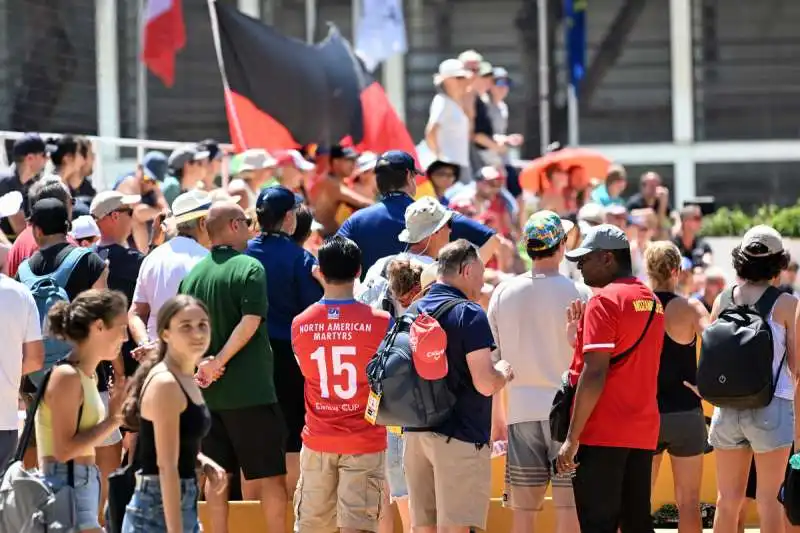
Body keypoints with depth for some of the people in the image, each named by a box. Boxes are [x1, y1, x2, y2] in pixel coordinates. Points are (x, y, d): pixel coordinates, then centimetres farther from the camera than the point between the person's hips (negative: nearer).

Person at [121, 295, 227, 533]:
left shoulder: (187, 379, 11)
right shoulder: (165, 383, -17)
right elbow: (166, 466, -22)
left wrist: (204, 463, 4)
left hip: (183, 504, 10)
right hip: (159, 509, -10)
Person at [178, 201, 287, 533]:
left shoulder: (193, 274, 9)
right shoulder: (249, 268, -9)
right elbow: (250, 323, -20)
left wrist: (201, 363, -3)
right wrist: (220, 361, -16)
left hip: (207, 391, 6)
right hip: (249, 390, -6)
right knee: (269, 474, 1)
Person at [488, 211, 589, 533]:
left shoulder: (504, 293, 5)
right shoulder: (577, 293, -5)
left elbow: (491, 360, 9)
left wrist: (496, 417, 17)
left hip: (521, 410, 3)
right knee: (569, 505, -2)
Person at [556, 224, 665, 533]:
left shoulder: (604, 300, -11)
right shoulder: (651, 300, 15)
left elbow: (595, 374, -18)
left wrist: (572, 438, -16)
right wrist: (580, 333, 16)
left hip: (603, 434, -8)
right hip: (643, 431, 8)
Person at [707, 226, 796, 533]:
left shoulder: (724, 300, 3)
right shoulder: (785, 304, -8)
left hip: (727, 405, 4)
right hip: (771, 405, -4)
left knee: (728, 498, 10)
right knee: (768, 499, 1)